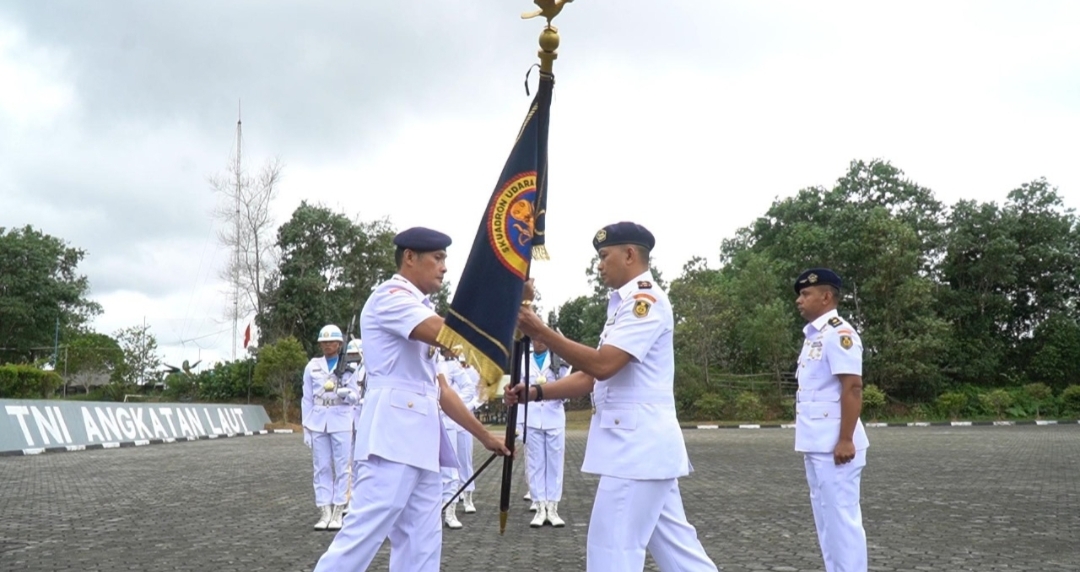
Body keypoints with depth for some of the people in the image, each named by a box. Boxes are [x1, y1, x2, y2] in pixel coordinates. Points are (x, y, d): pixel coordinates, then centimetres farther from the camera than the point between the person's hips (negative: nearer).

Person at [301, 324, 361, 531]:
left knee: (341, 467, -1)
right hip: (318, 421, 2)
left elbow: (355, 395, 3)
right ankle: (324, 512, 8)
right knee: (322, 467, 3)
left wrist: (346, 394, -20)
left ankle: (338, 512, 5)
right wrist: (306, 427, 4)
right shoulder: (312, 366, 5)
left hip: (341, 421, -2)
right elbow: (307, 398, 7)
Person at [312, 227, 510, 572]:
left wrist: (484, 435, 21)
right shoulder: (390, 296, -6)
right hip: (393, 435, -10)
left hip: (420, 440, 10)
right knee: (363, 534, -13)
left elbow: (438, 388, 24)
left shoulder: (420, 314, 23)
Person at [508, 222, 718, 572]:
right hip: (640, 443, 10)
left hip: (637, 443, -10)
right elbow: (592, 376, 16)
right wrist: (536, 392, 6)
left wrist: (539, 331, -19)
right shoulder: (629, 304, 19)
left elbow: (602, 365, -22)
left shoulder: (645, 300, -12)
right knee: (672, 543, 14)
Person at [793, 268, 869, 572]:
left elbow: (853, 388, -19)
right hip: (816, 445, 10)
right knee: (826, 519, 15)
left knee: (842, 518, -4)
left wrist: (846, 440, -22)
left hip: (834, 446, -10)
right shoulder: (813, 335, 15)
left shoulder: (839, 332, -13)